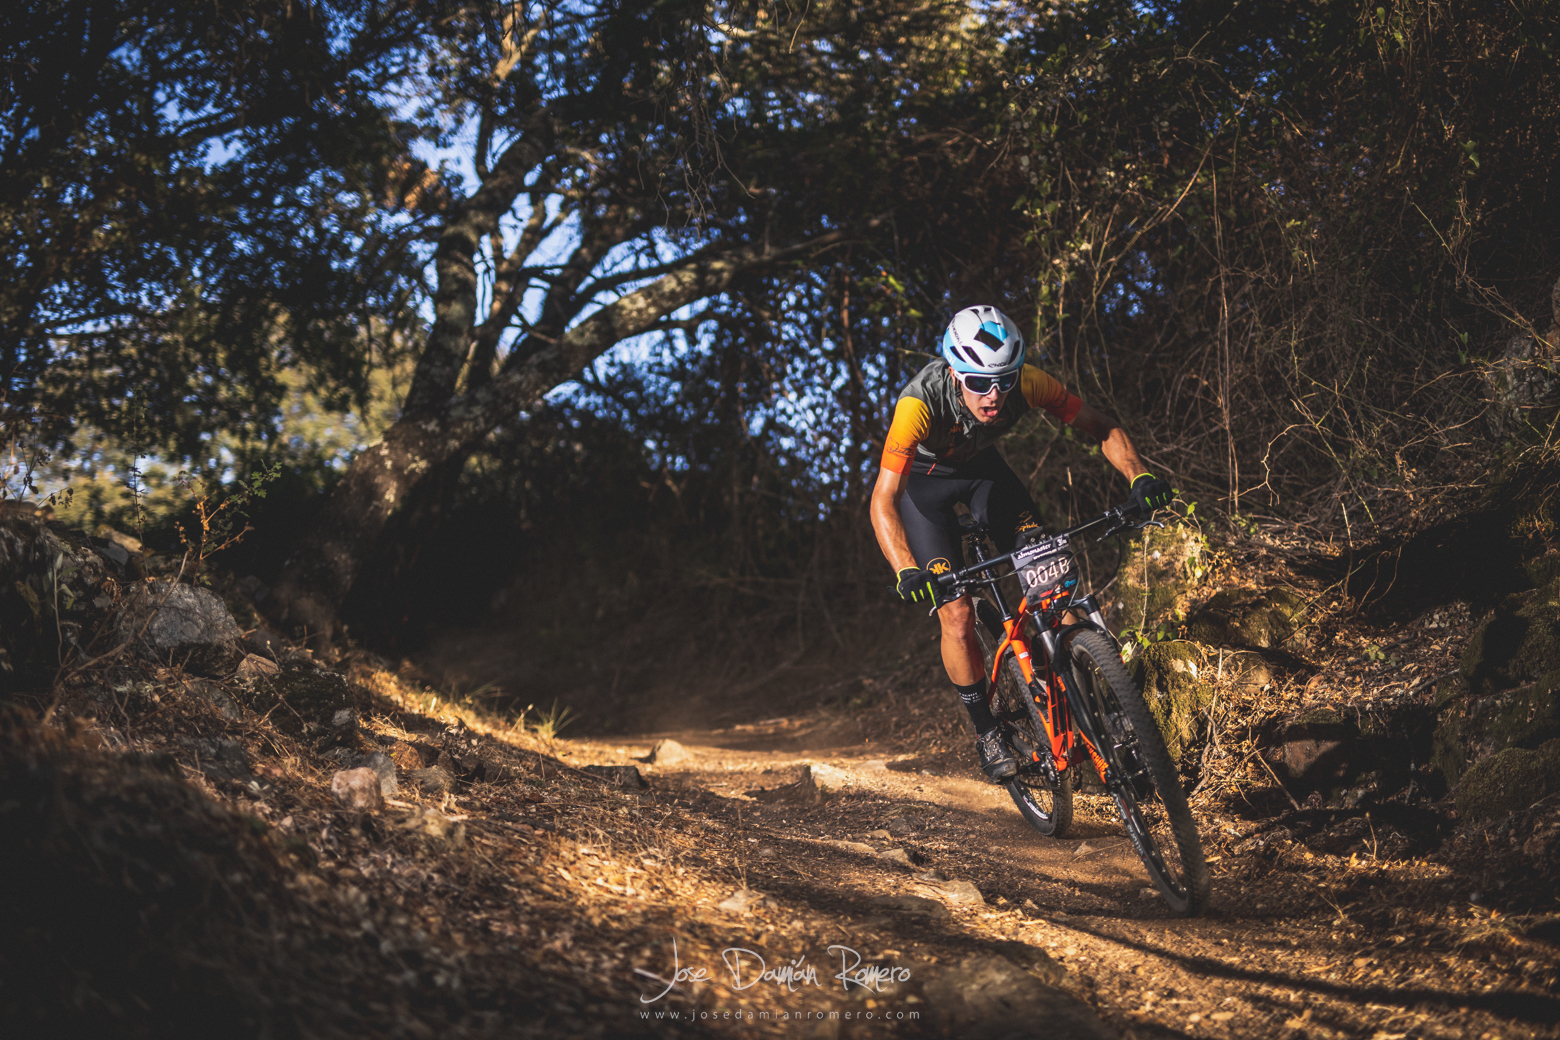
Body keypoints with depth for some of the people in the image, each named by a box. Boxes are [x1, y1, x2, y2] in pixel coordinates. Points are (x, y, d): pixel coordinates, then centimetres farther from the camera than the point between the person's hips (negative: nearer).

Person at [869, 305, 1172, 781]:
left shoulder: (1026, 382, -31)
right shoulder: (920, 402, -40)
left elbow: (1102, 426, -20)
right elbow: (883, 501, -44)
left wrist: (1139, 476, -38)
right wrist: (907, 572, -58)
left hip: (982, 466, 3)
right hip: (922, 479, -3)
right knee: (956, 615, -12)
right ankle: (987, 734, 7)